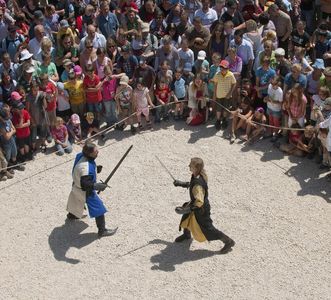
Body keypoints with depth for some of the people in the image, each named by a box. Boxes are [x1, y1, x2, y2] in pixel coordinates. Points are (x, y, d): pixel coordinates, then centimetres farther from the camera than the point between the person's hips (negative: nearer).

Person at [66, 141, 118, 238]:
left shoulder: (81, 155, -15)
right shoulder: (86, 168, -42)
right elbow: (85, 185, -37)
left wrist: (95, 168, -6)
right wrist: (99, 186, -28)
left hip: (76, 185, 9)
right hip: (85, 191, -9)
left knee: (77, 200, 37)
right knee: (99, 209, 4)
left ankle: (71, 214, 65)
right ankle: (102, 230, 17)